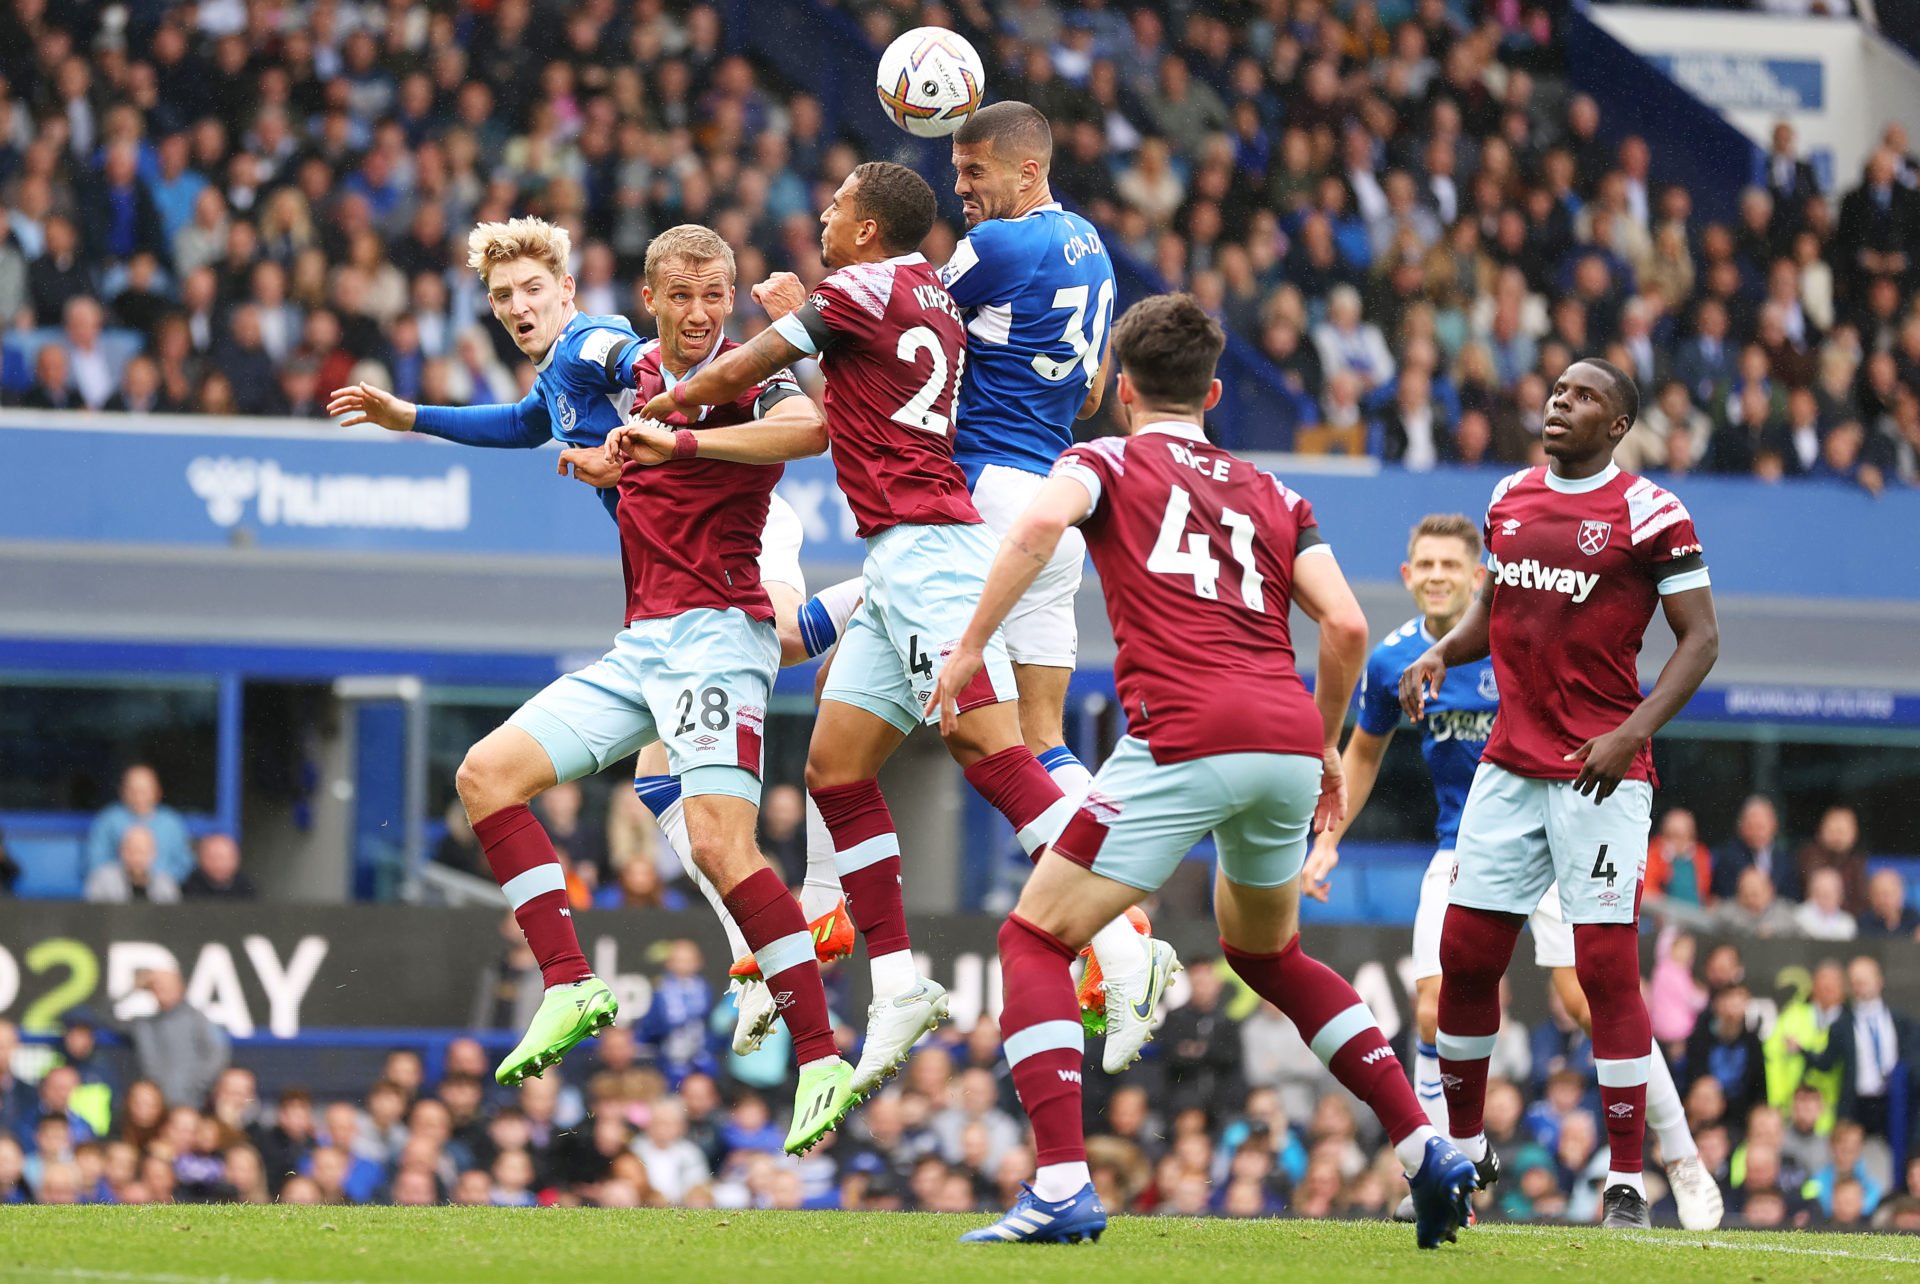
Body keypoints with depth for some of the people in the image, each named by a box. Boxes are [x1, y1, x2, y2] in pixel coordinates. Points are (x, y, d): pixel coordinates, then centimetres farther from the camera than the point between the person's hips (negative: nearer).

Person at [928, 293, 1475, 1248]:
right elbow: (1345, 623, 15)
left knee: (1034, 940, 4)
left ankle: (1061, 1187, -14)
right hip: (1289, 738, 6)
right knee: (1265, 952, 30)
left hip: (1186, 739, -6)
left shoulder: (1109, 460, 13)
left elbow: (1042, 522, -11)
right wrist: (1325, 746, 27)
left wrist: (971, 643, -7)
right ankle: (1428, 1153, 21)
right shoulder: (1270, 494, 25)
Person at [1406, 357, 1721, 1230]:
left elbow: (1700, 639, -7)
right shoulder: (1511, 498, 12)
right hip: (1512, 765, 6)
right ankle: (1462, 1151, 22)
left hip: (1600, 773, -6)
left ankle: (1627, 1181, -3)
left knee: (1607, 968, -9)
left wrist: (1632, 734, -18)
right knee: (1465, 955, 6)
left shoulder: (1649, 514, -7)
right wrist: (1442, 653, 4)